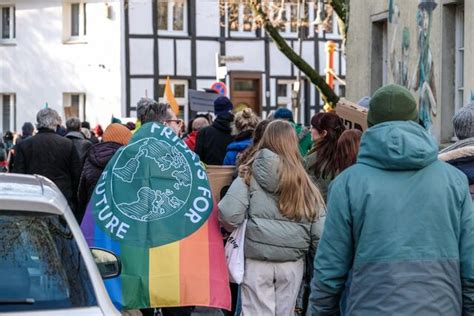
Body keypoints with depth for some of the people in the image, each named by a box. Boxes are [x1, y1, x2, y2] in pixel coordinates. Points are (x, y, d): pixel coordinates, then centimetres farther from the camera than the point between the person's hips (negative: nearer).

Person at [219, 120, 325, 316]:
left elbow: (229, 215, -15)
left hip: (256, 263, -2)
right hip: (292, 264, 2)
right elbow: (319, 233, -2)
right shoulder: (304, 183, -1)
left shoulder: (250, 176, -6)